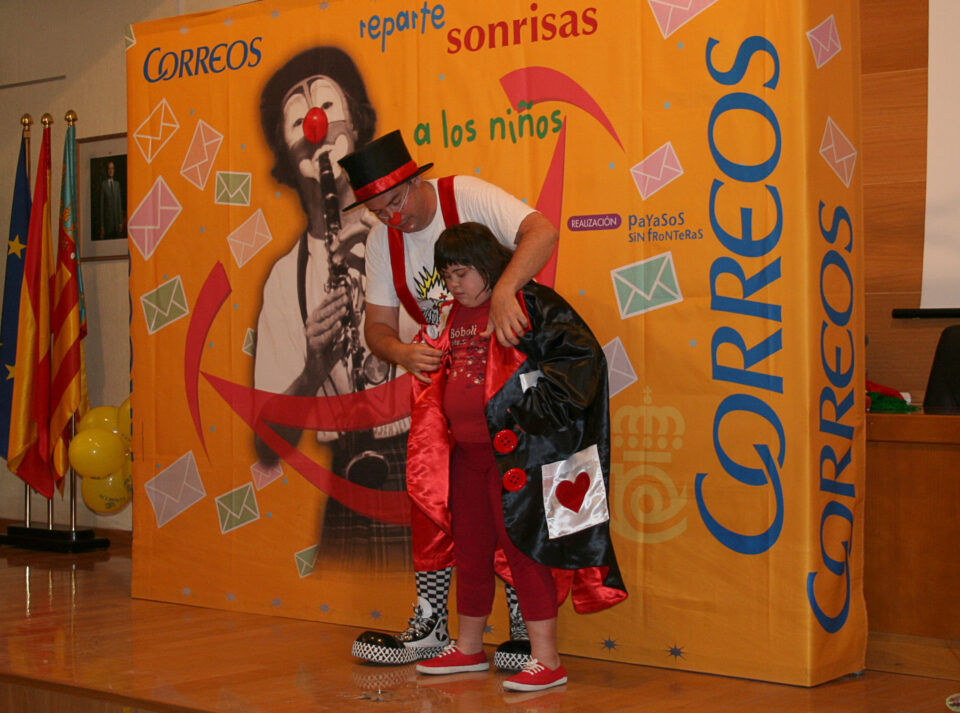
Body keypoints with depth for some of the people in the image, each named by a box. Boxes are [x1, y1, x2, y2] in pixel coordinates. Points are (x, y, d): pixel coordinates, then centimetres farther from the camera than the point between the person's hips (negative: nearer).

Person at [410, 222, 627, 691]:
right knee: (469, 551, 15)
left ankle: (546, 659, 1)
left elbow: (583, 356, -15)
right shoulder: (451, 316, 12)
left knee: (523, 548, -5)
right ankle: (469, 648, 30)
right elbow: (436, 373, 29)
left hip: (517, 452, -7)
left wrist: (534, 407, -17)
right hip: (466, 451, 8)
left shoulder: (530, 304, -10)